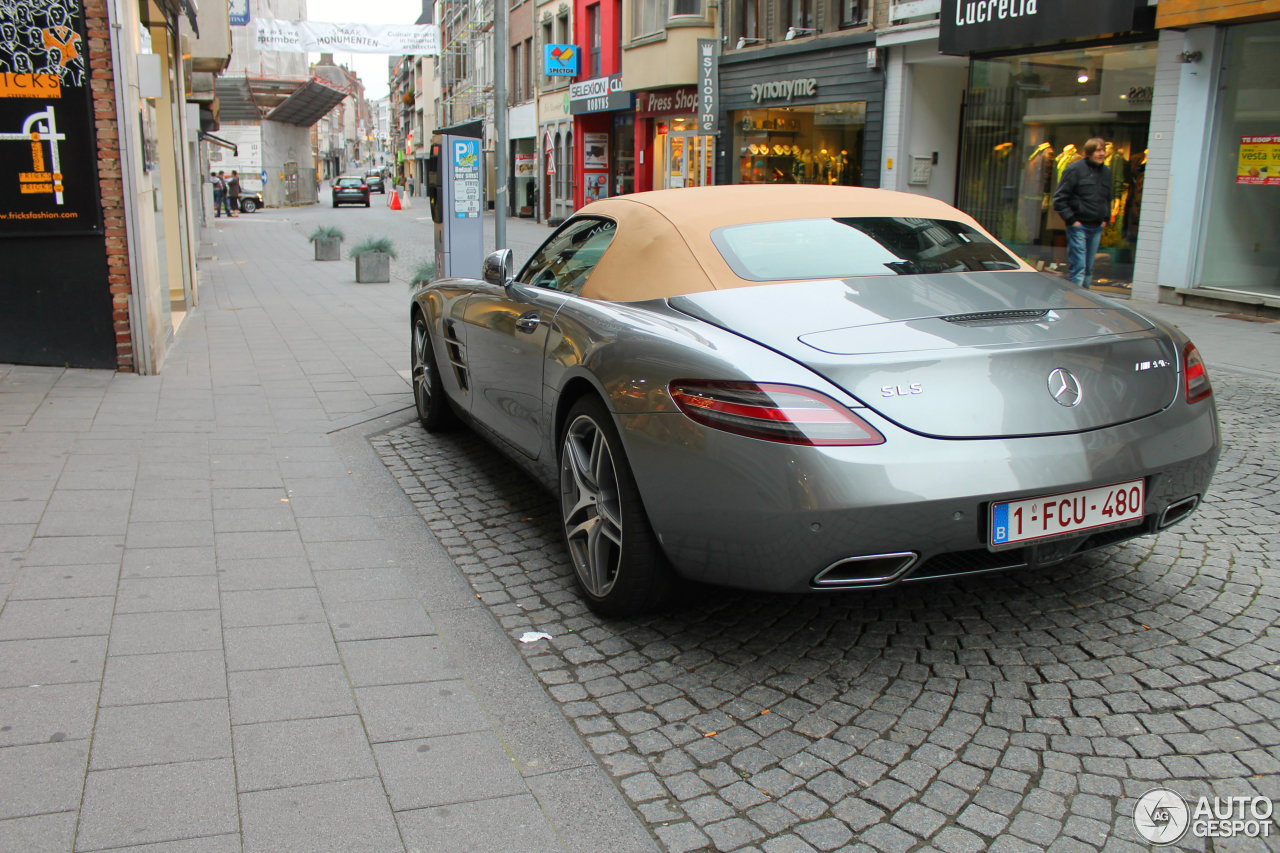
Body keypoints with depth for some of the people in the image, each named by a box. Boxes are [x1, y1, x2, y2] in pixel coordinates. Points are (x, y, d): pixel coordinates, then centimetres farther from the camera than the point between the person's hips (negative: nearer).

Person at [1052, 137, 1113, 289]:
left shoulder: (1106, 172, 12)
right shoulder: (1075, 169, -7)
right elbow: (1059, 198, -9)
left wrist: (1106, 218, 15)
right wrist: (1071, 220, -12)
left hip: (1096, 228, 6)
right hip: (1078, 226, -6)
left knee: (1088, 269, 12)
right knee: (1078, 268, -11)